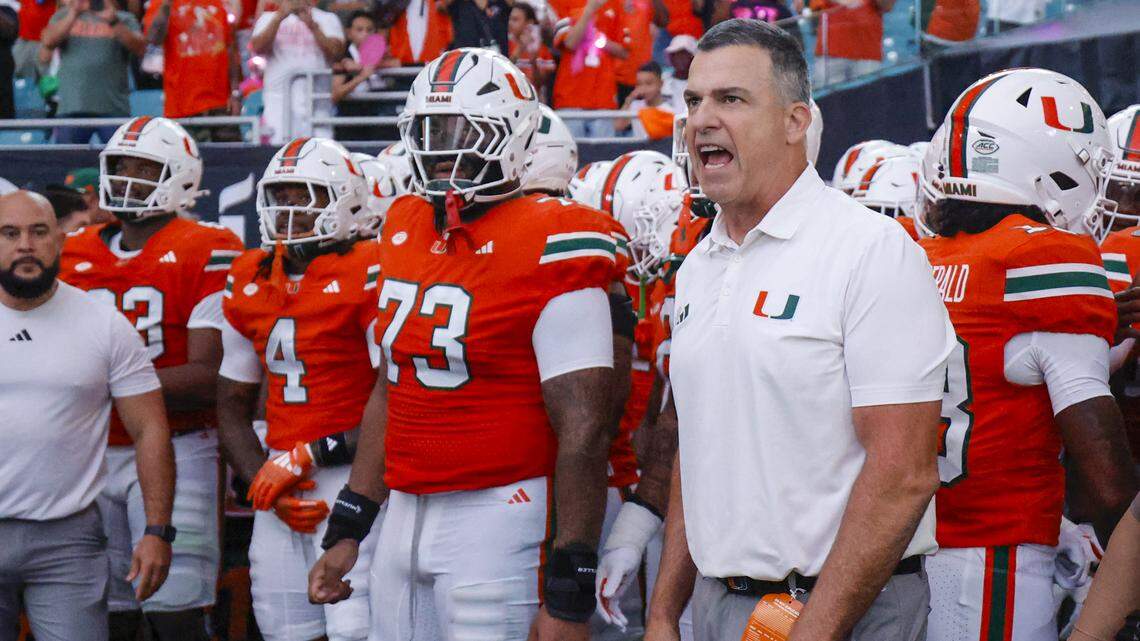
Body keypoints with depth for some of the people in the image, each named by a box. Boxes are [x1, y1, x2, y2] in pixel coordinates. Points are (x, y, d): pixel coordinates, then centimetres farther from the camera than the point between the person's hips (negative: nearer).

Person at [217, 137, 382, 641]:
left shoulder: (369, 274, -8)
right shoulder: (249, 281, 13)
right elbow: (233, 404, 19)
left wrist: (309, 457, -13)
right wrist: (264, 483, 2)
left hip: (351, 473, -7)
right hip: (280, 486, 7)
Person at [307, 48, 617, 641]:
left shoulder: (550, 249, -13)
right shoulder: (405, 231, 11)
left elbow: (582, 430, -16)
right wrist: (347, 531, 18)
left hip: (499, 519, -7)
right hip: (404, 516, 7)